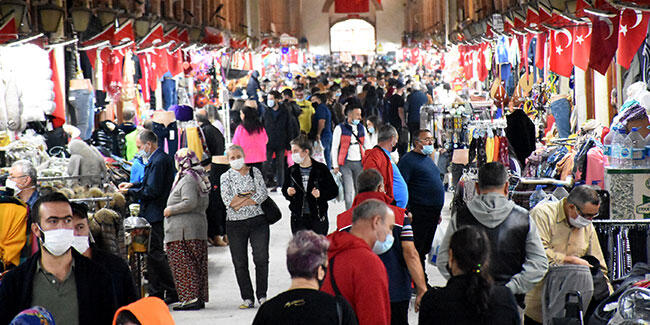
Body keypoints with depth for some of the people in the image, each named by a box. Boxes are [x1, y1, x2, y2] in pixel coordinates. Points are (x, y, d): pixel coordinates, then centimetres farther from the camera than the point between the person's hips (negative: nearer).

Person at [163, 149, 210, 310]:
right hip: (199, 227, 10)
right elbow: (205, 204, 22)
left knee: (183, 265, -7)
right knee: (198, 265, 11)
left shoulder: (187, 180, -13)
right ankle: (200, 298, 14)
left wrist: (171, 210, -14)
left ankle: (191, 298, -11)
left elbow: (190, 202, -25)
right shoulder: (200, 178, 17)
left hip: (183, 231, -10)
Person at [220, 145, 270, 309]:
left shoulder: (255, 172, 6)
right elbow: (227, 200, -8)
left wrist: (240, 202, -10)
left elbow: (262, 194, -6)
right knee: (240, 263, 1)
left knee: (261, 258, -8)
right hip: (235, 224, 1)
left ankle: (262, 296, 4)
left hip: (257, 221, -1)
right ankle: (247, 299, 8)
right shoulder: (226, 177, 6)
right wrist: (250, 195, -8)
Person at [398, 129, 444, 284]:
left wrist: (437, 211, 26)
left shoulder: (428, 159, 19)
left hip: (432, 212, 9)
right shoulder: (408, 159, -10)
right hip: (419, 212, -9)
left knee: (425, 248, 14)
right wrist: (406, 211, -22)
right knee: (417, 248, -5)